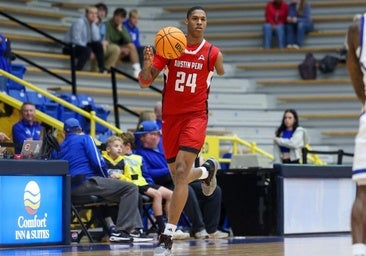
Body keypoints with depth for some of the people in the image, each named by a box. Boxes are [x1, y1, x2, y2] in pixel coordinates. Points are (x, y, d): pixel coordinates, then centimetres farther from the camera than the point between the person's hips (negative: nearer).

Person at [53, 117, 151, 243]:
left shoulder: (59, 148, 23)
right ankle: (120, 231, -18)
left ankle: (135, 229, 12)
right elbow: (98, 162, -6)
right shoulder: (85, 138, 6)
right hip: (86, 182, -8)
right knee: (131, 188, -8)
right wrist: (106, 177, 11)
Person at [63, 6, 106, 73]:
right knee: (87, 50, -33)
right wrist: (90, 52, -23)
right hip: (70, 47, -8)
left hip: (83, 46, 8)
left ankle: (102, 68, -10)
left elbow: (96, 39, -8)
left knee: (98, 45, -10)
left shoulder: (92, 24, 6)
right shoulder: (79, 22, -16)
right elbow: (76, 40, -23)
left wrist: (93, 24, -12)